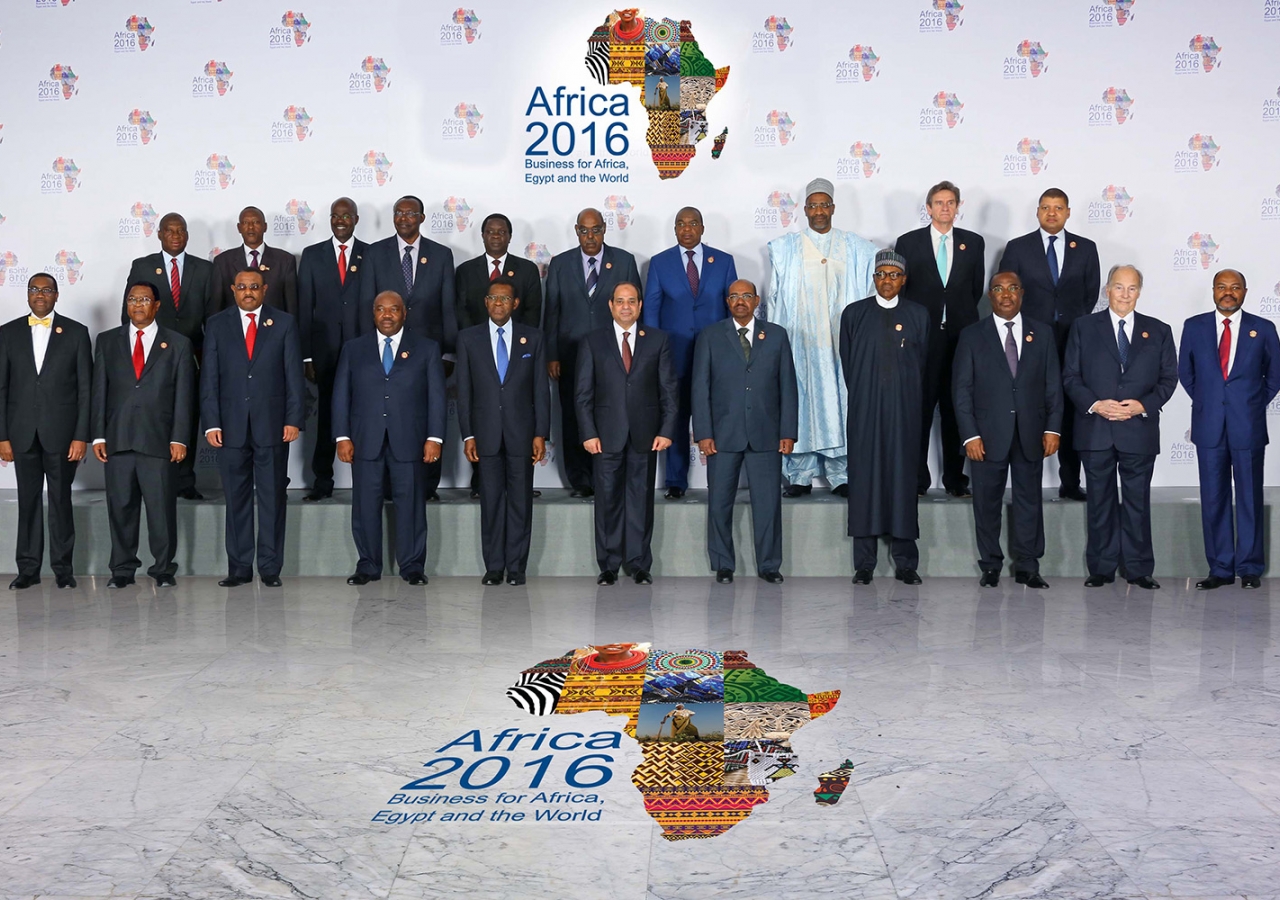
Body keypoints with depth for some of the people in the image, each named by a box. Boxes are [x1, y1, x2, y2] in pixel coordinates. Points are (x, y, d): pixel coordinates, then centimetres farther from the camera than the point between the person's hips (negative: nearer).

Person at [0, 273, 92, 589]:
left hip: (61, 432, -2)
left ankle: (62, 567, 11)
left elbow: (86, 388, 0)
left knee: (61, 500, 3)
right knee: (28, 501, 6)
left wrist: (81, 436, -6)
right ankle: (28, 568, 12)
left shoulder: (76, 332, 3)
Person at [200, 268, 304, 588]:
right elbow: (209, 378, 5)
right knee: (236, 499, 5)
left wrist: (293, 419, -6)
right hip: (231, 425, 1)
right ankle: (239, 568, 11)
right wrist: (211, 423, -4)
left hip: (272, 424, -1)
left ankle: (270, 567, 8)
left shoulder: (284, 323, 6)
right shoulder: (217, 325, 8)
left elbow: (294, 374, 2)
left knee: (272, 497, 2)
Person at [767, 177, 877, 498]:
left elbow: (867, 296, 9)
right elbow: (775, 297, 7)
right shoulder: (786, 249, 8)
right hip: (800, 338, 0)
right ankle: (800, 474, 2)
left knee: (840, 398, -1)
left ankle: (841, 474, 4)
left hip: (841, 337, 0)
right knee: (801, 397, -3)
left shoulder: (855, 249, 10)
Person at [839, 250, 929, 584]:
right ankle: (864, 562, 3)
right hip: (864, 409, 0)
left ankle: (905, 562, 6)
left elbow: (921, 363, 13)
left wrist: (910, 398, 9)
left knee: (903, 475, 0)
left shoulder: (918, 315, 9)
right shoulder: (854, 314, 7)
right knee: (864, 477, -2)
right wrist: (860, 395, 6)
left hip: (904, 409, 0)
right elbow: (846, 361, 10)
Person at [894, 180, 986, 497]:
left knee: (956, 407, 4)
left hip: (961, 335, 2)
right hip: (921, 335, -1)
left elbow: (977, 287, 14)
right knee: (920, 406, -2)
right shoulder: (908, 242, 5)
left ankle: (955, 478, 10)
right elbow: (900, 286, 7)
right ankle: (917, 479, 3)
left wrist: (962, 315, 11)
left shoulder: (973, 242, 9)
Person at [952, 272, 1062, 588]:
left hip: (1031, 433, 2)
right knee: (987, 502, 4)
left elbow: (1053, 384, 8)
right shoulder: (972, 336, 3)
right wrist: (970, 435, -8)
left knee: (1029, 500, 5)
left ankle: (1027, 566, 13)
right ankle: (990, 567, 14)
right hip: (988, 435, -1)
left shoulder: (1042, 333, 9)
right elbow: (962, 389, 0)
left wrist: (1053, 428, -1)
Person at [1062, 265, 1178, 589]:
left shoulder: (1158, 331, 9)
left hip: (1139, 430, 1)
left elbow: (1168, 378, 7)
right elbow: (1070, 376, 2)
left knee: (1137, 501, 4)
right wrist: (1095, 404, -13)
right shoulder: (1084, 327, 6)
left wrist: (1143, 405, -10)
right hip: (1095, 430, 0)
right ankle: (1101, 568, 13)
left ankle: (1139, 568, 12)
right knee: (1100, 501, 6)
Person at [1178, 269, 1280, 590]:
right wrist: (1205, 402, 10)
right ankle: (1220, 569, 10)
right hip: (1209, 427, 1)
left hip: (1248, 426, -1)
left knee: (1250, 498, 4)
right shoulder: (1194, 327, 6)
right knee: (1213, 499, 3)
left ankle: (1250, 568, 12)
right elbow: (1185, 371, 15)